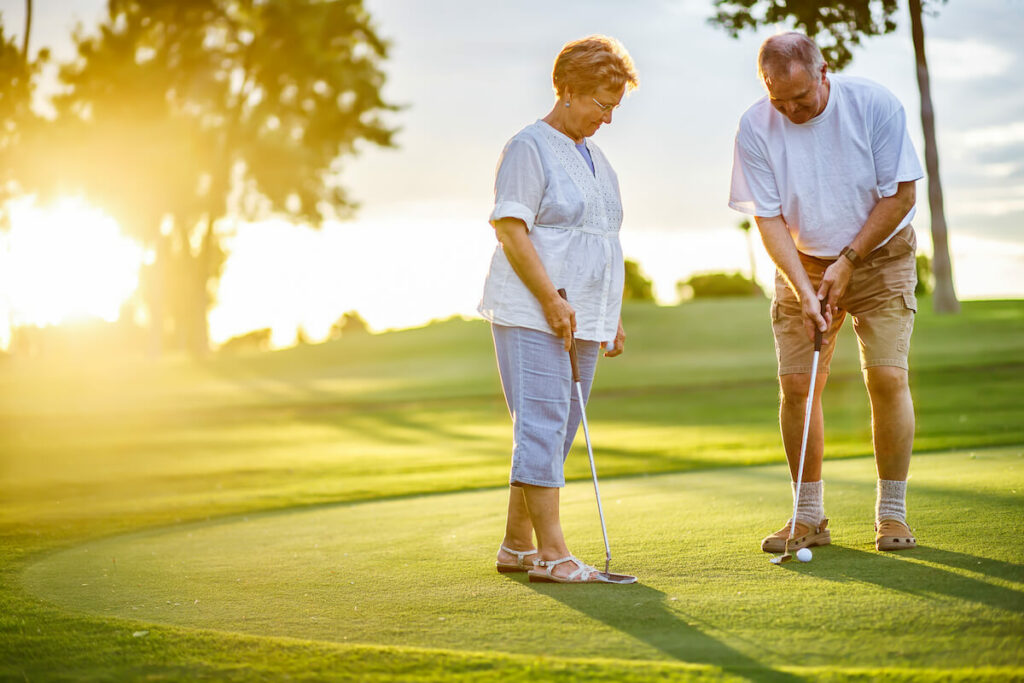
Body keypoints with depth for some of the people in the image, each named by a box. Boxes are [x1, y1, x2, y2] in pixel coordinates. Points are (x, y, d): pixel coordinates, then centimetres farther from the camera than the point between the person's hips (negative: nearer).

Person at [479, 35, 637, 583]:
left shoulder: (595, 158, 20)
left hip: (583, 321, 8)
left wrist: (613, 315, 21)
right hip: (530, 316, -8)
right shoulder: (529, 147, -6)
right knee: (542, 425, -12)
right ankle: (550, 553, -12)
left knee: (555, 434, 8)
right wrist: (551, 299, -19)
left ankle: (516, 545, 16)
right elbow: (510, 229, -14)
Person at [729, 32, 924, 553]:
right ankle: (809, 518, 6)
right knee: (795, 384, -6)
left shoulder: (873, 104, -17)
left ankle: (892, 514, 0)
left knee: (888, 377, -11)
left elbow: (901, 194, -11)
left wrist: (848, 261, -15)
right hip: (804, 266, 2)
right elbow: (768, 218, -12)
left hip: (880, 256, -1)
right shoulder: (755, 128, -14)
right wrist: (805, 291, -21)